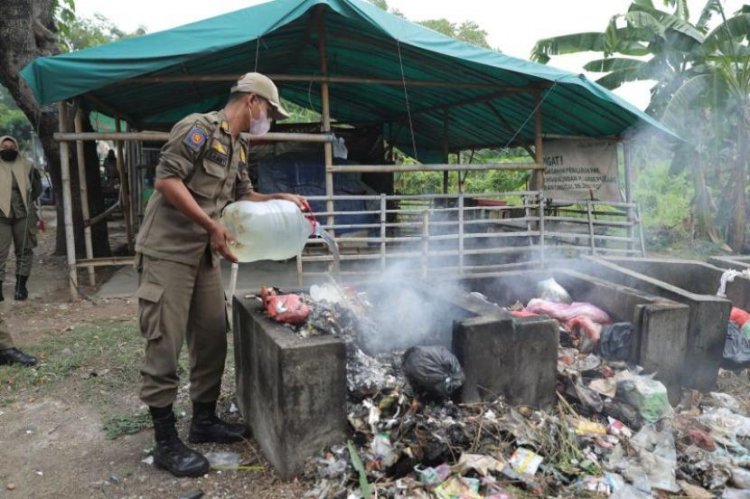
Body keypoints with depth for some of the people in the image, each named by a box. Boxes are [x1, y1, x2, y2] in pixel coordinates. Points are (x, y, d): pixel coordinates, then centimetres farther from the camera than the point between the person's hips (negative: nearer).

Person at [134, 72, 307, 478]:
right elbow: (166, 180, -20)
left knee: (212, 339, 11)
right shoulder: (199, 128, -12)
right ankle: (166, 442, 7)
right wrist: (212, 225, -21)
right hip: (167, 252, -9)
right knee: (164, 347, -4)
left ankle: (204, 421, 26)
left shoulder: (237, 148, 15)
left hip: (204, 255, 9)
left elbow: (243, 195, 24)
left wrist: (282, 198, 10)